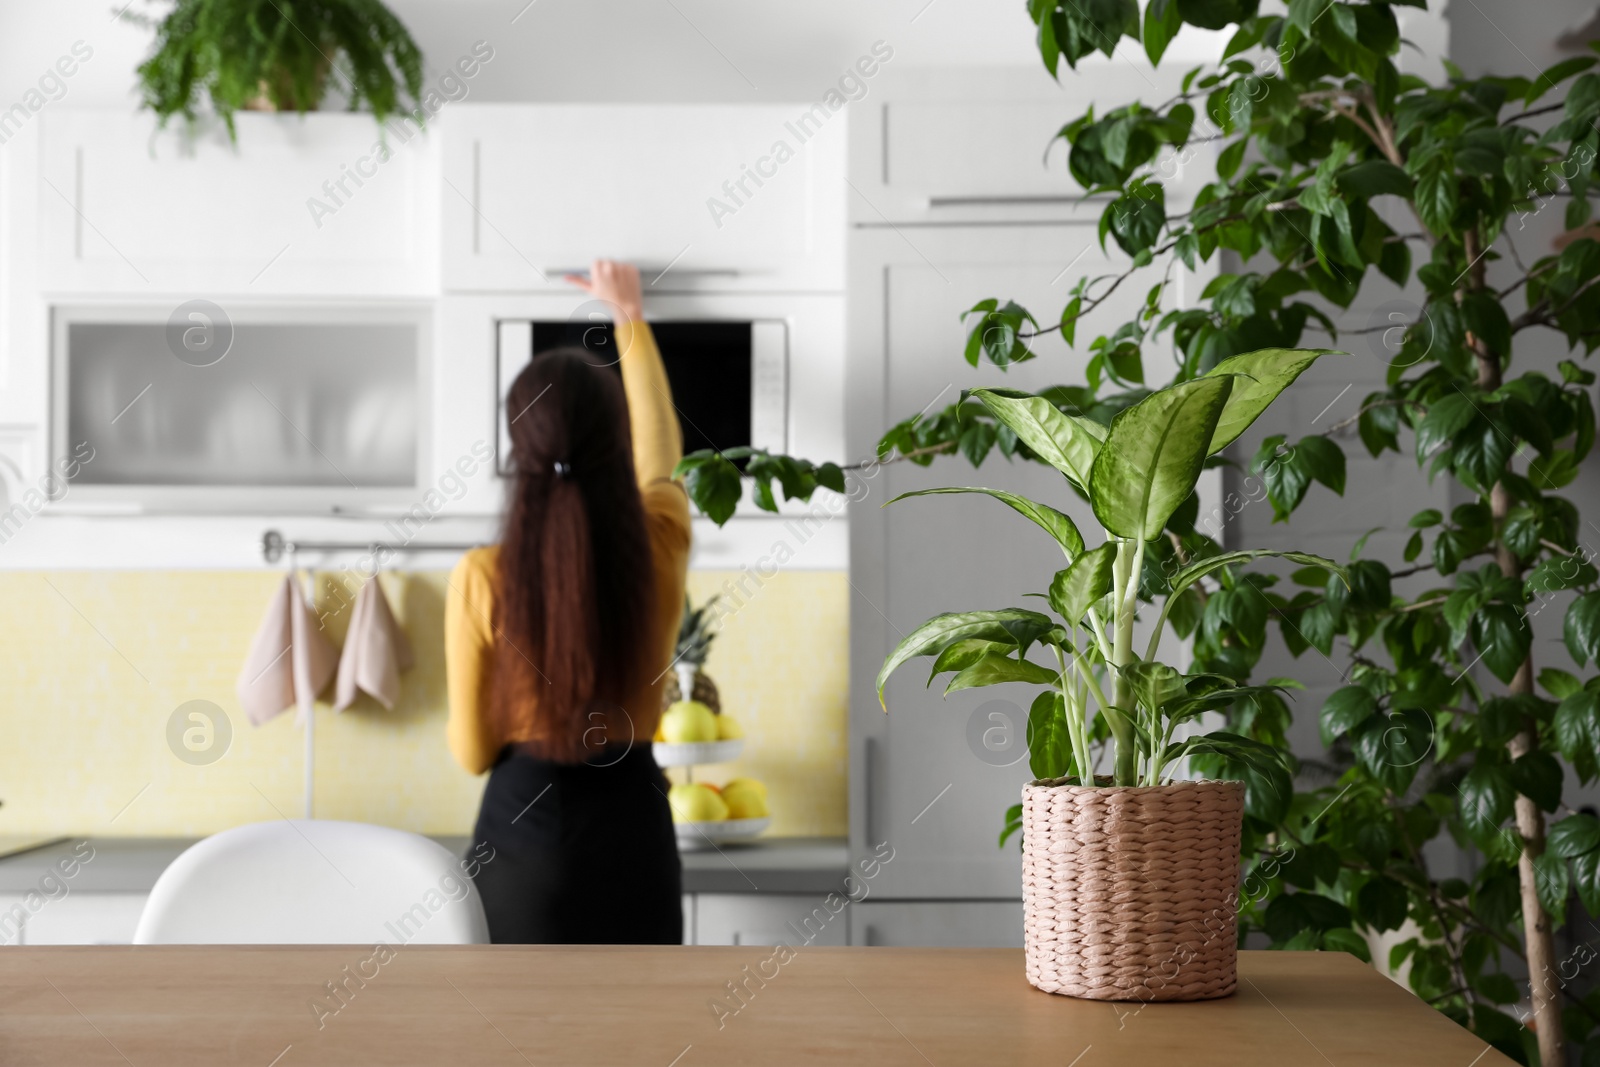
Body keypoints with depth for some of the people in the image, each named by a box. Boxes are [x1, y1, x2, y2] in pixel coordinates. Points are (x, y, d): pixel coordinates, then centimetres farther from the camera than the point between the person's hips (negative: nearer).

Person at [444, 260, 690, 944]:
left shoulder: (482, 579, -14)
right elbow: (660, 451, 15)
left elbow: (473, 751, -5)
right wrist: (630, 315, 27)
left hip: (524, 827, -1)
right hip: (629, 825, 2)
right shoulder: (660, 551, -8)